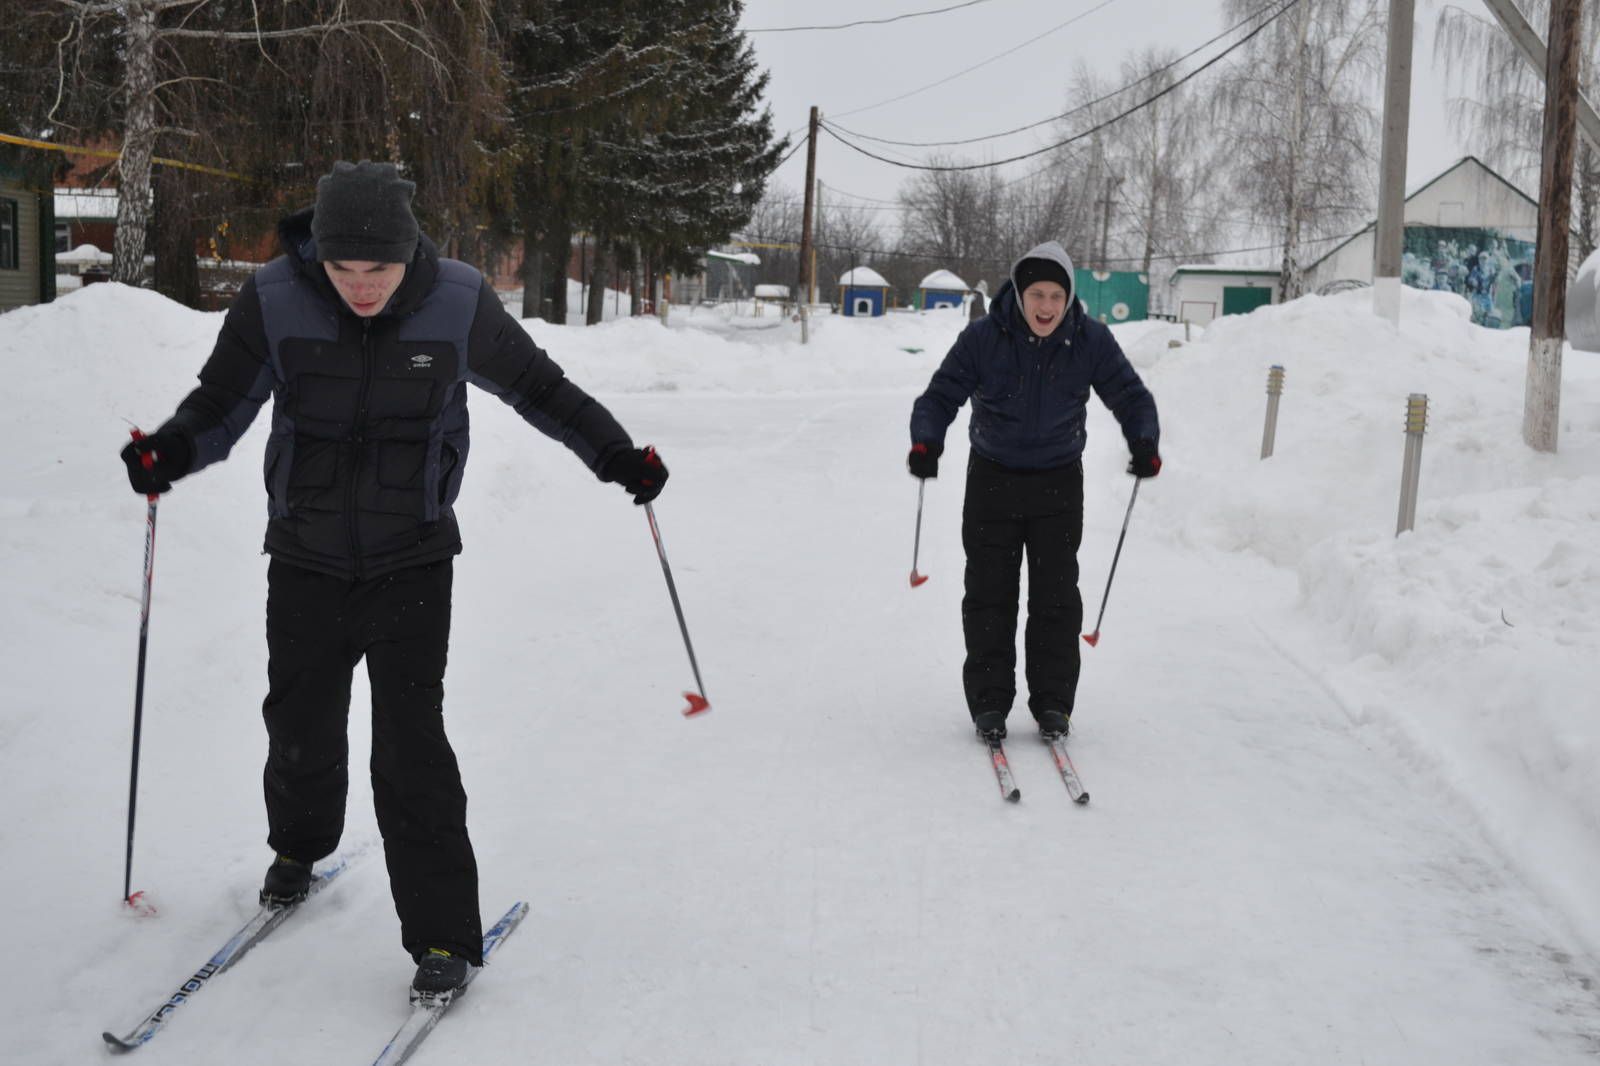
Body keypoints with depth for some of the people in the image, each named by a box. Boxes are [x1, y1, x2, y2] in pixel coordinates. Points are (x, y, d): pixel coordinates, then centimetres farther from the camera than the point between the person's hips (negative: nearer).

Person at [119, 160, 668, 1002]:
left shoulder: (458, 304, -12)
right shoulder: (273, 301, -13)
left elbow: (539, 387, 3)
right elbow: (222, 403, -2)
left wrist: (617, 457, 1)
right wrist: (169, 452, -21)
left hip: (412, 563, -2)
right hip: (305, 561, 2)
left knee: (411, 742, -8)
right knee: (301, 723, 14)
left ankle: (444, 934, 2)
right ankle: (298, 850, 45)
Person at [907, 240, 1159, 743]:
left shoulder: (1091, 340, -9)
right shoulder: (983, 338, -13)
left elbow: (1131, 395, 0)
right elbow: (941, 396, -8)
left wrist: (1144, 443, -19)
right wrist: (926, 442, -27)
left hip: (1058, 482, 1)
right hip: (992, 479, 0)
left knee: (1056, 596, 1)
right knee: (989, 594, 0)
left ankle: (1053, 701, 11)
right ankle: (989, 702, 9)